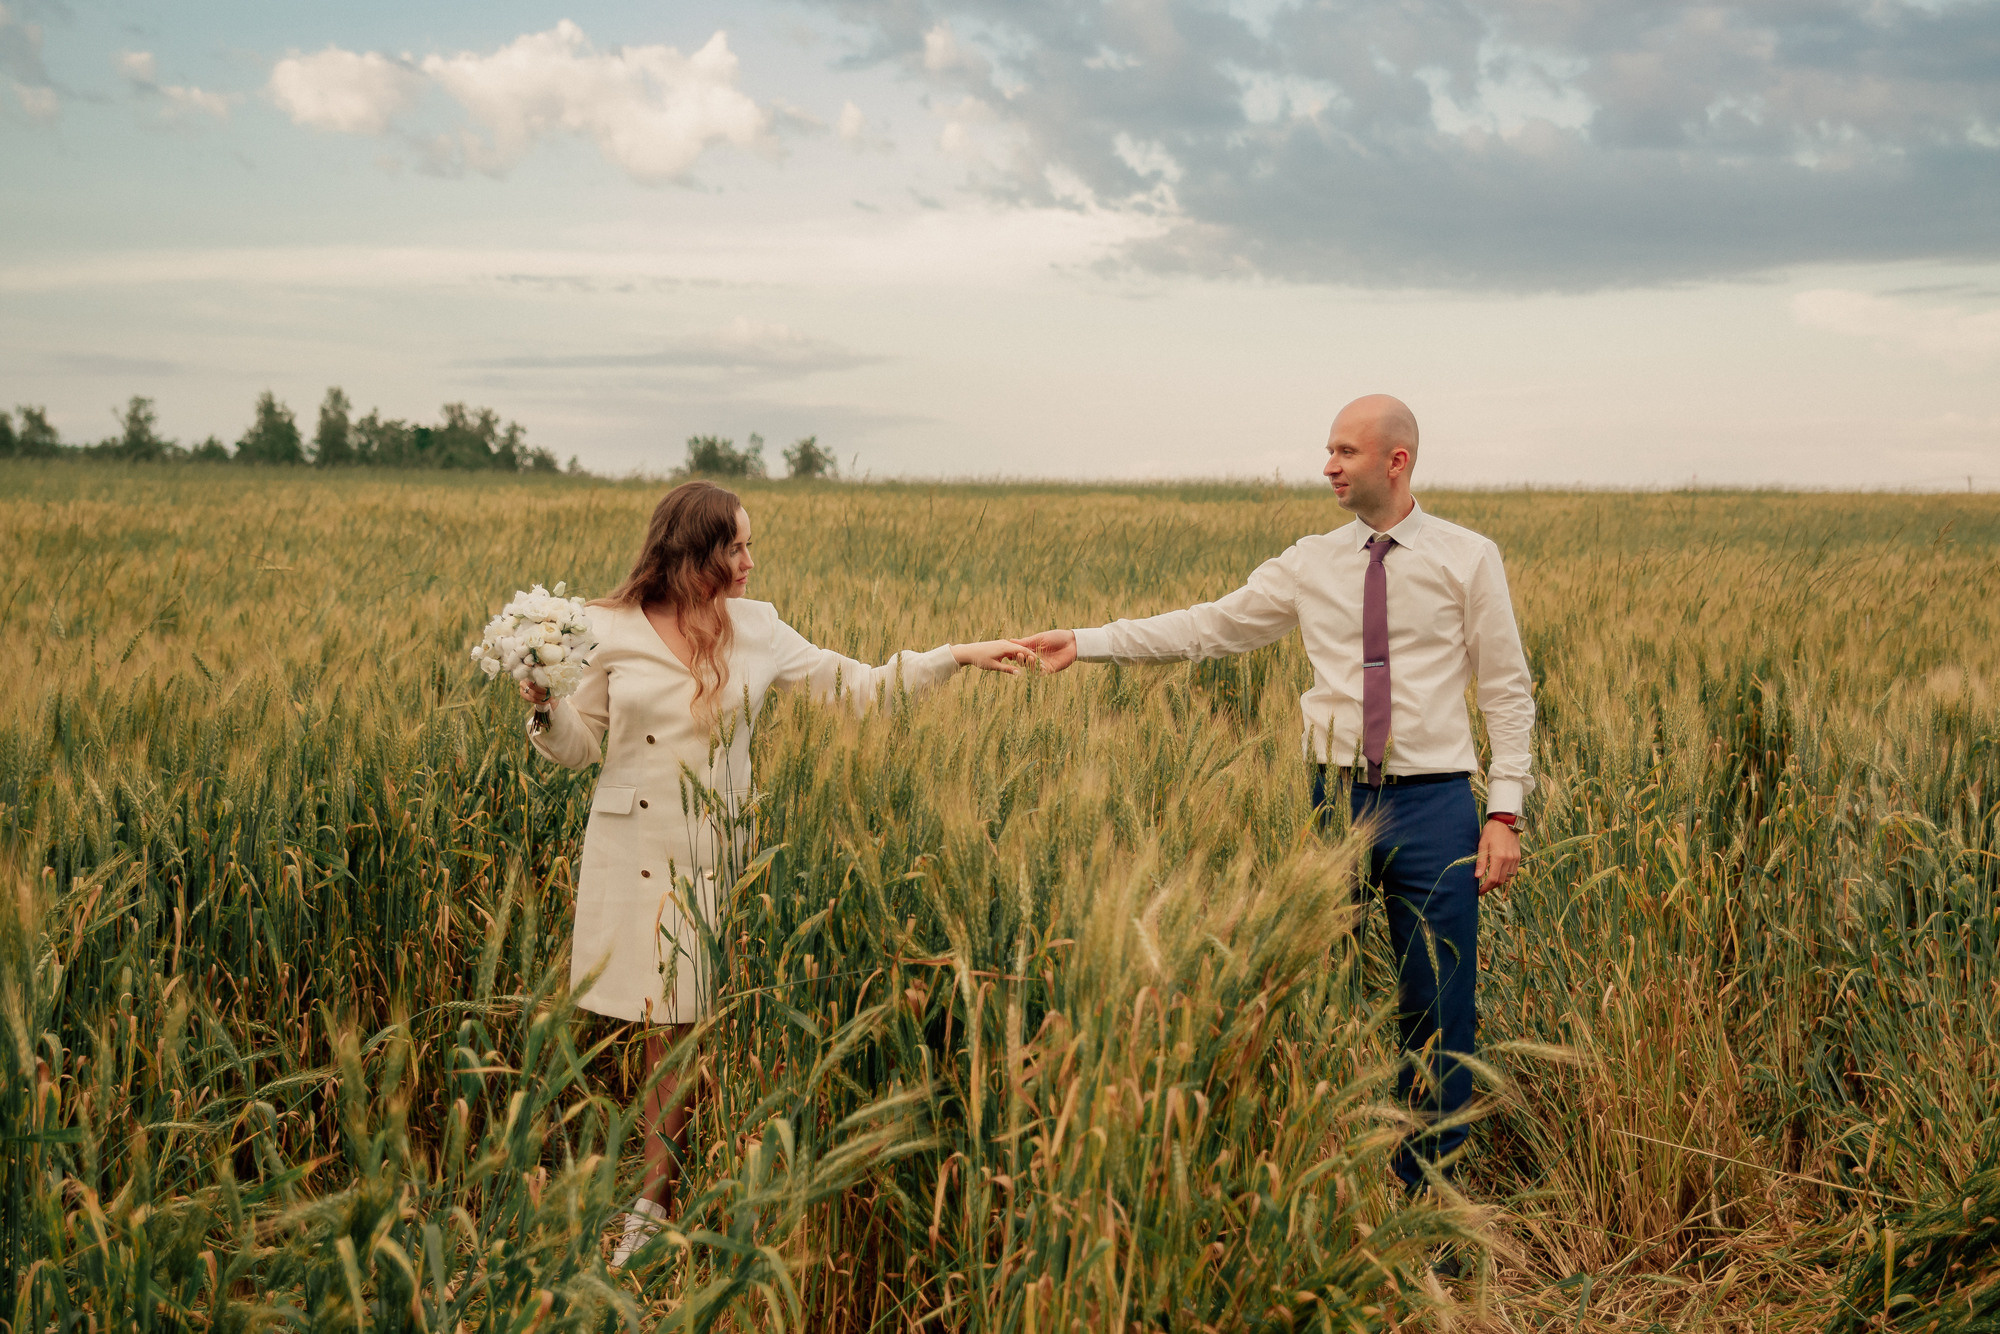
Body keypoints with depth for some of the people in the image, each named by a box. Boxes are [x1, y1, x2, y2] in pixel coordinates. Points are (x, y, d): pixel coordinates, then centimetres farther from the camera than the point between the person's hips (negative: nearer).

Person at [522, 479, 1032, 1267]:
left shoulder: (757, 630, 5)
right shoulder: (611, 631, -1)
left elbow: (854, 686, 9)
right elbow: (579, 748, 4)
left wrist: (959, 658, 5)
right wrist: (543, 706, -17)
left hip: (714, 858, 1)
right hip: (631, 856, -1)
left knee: (678, 1033, 2)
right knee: (663, 1033, -1)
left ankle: (653, 1206, 12)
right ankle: (657, 1196, 12)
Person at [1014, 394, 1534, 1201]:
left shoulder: (1469, 560, 0)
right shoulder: (1310, 565, 6)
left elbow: (1507, 691, 1)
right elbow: (1208, 627, 6)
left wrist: (1505, 810, -6)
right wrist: (1087, 642, -2)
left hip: (1432, 804, -2)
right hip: (1336, 798, 2)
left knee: (1438, 1012, 2)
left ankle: (1425, 1191, 15)